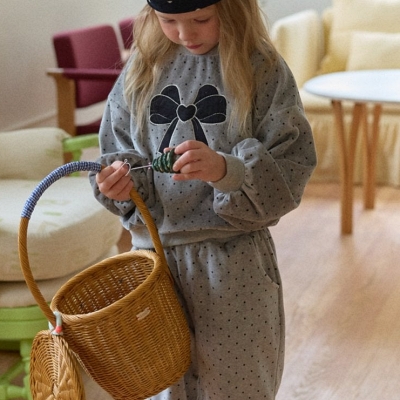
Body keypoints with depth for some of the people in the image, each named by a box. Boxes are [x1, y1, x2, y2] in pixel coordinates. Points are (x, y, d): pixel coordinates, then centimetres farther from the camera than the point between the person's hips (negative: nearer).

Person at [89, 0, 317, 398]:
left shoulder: (263, 70, -7)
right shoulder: (143, 67, 4)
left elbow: (288, 174, -11)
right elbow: (118, 148, 11)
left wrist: (226, 170, -29)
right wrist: (121, 179, -12)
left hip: (235, 262, -3)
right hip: (154, 254, 3)